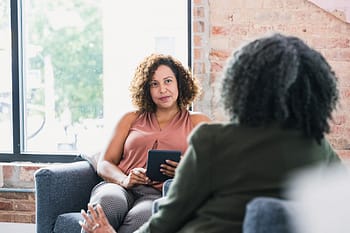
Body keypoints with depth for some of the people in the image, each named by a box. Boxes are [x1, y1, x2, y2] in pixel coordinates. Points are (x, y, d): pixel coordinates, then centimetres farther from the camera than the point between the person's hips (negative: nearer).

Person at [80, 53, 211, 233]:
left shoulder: (197, 122, 21)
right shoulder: (131, 119, 27)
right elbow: (104, 164, 18)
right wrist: (124, 180, -5)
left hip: (162, 193, -2)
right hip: (122, 188, 2)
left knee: (139, 218, -39)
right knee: (106, 203, -37)